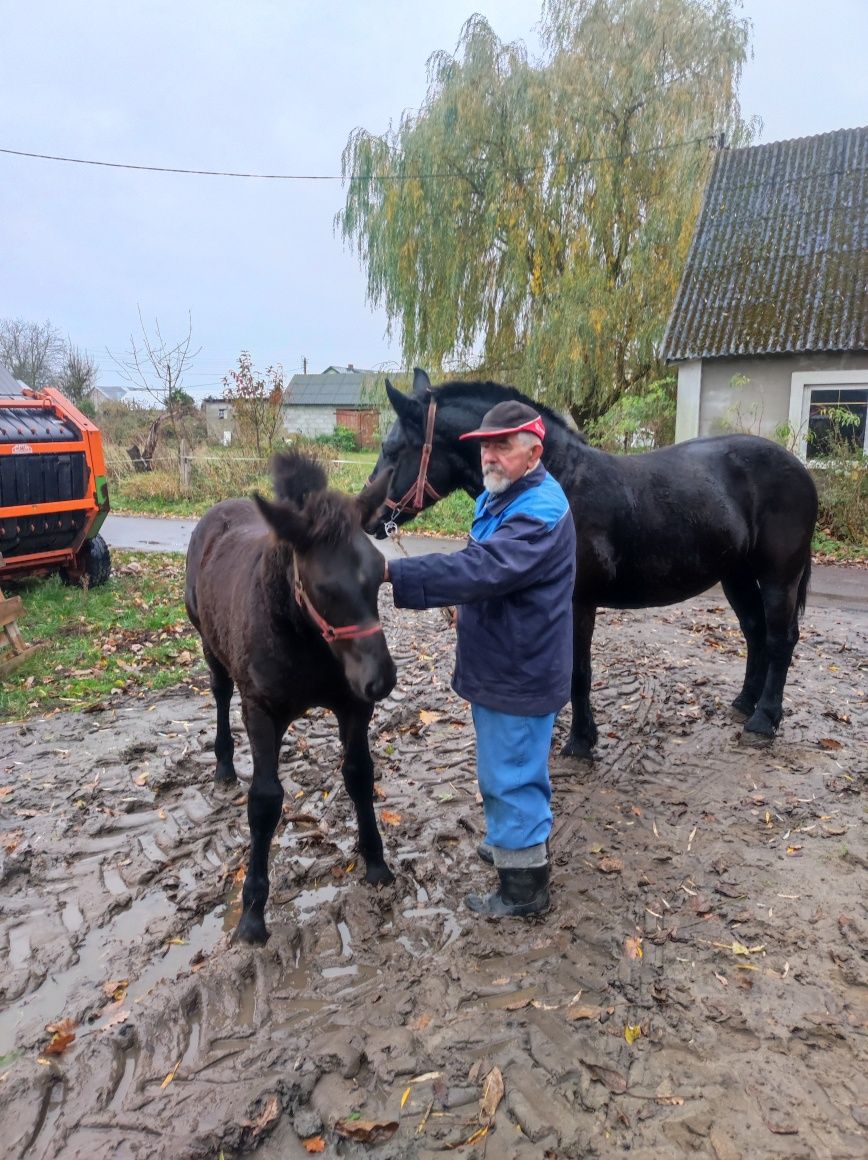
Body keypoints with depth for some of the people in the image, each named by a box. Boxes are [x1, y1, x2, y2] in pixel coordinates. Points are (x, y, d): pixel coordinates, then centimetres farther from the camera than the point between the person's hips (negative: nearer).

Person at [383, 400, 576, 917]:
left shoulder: (540, 512, -25)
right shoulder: (498, 495, 8)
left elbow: (480, 569, -38)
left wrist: (393, 572, -40)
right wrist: (468, 605, 6)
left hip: (519, 669, -10)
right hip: (501, 660, 10)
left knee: (509, 772, 1)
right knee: (511, 765, 25)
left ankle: (525, 884, 18)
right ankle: (518, 840, 45)